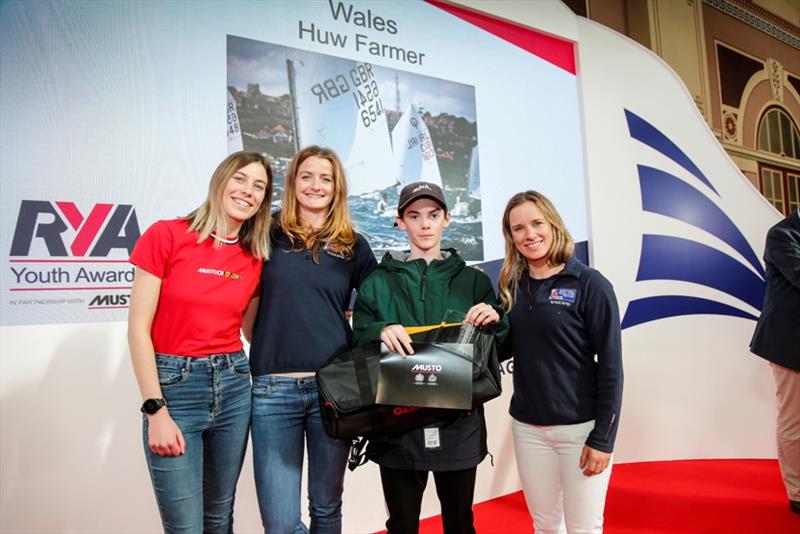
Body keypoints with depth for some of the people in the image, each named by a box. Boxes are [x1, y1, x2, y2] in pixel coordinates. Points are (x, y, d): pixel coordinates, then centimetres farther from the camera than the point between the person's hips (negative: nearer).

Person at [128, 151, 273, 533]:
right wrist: (156, 411, -12)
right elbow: (138, 330, -9)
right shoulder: (166, 236, -8)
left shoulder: (255, 259, 5)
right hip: (174, 385, -4)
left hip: (234, 386, 4)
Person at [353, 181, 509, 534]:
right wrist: (381, 331, -21)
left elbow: (499, 352, 7)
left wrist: (496, 320, -13)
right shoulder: (377, 284, 4)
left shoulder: (473, 281, 6)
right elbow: (357, 342, -1)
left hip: (459, 423, 1)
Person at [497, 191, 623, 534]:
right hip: (527, 427, 4)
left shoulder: (590, 285, -11)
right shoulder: (512, 286, 3)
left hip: (581, 428, -4)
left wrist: (603, 438, -11)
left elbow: (610, 365, -10)